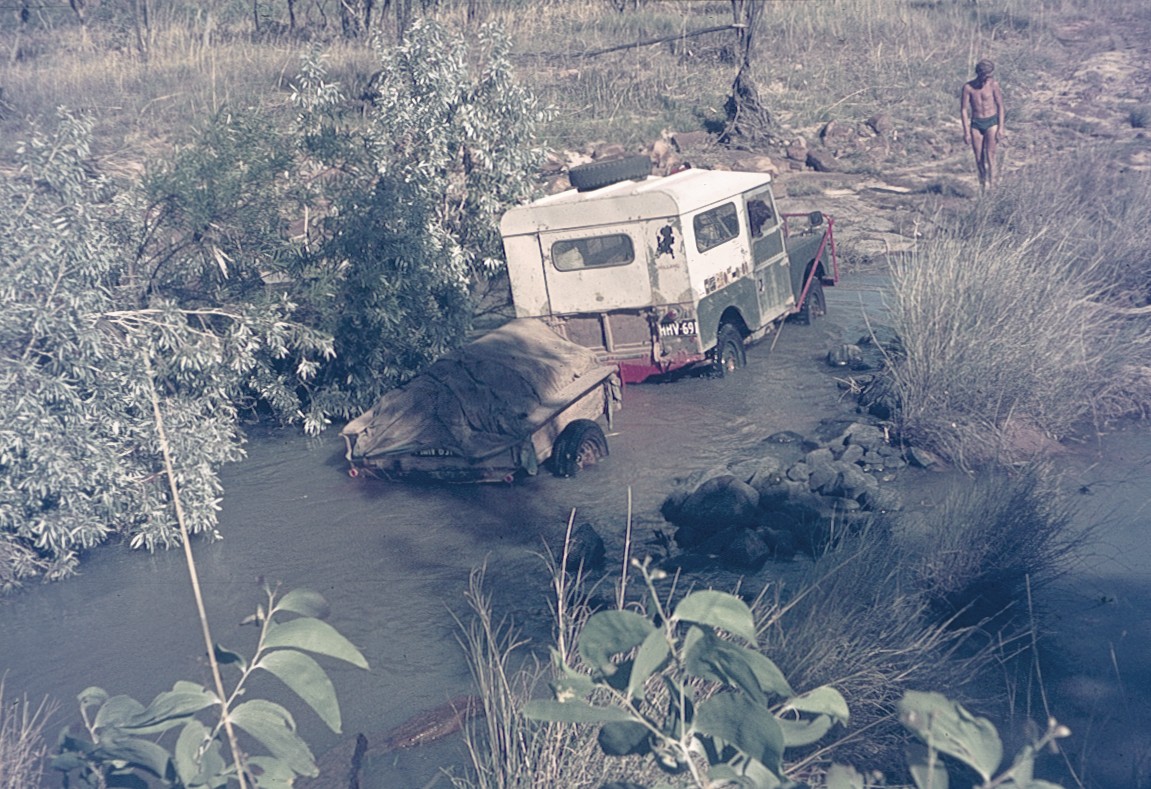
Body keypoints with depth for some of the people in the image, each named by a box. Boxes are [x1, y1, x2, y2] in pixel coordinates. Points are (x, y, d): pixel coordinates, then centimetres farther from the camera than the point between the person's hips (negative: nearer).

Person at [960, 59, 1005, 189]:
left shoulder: (993, 84, -6)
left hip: (991, 122, -1)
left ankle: (992, 184, -9)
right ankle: (983, 181, 27)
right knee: (978, 157, 5)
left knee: (990, 154, -9)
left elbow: (1000, 106, 0)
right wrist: (966, 131, -6)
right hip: (975, 124, 1)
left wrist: (1001, 128, -4)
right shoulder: (968, 87, -7)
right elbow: (963, 110, -3)